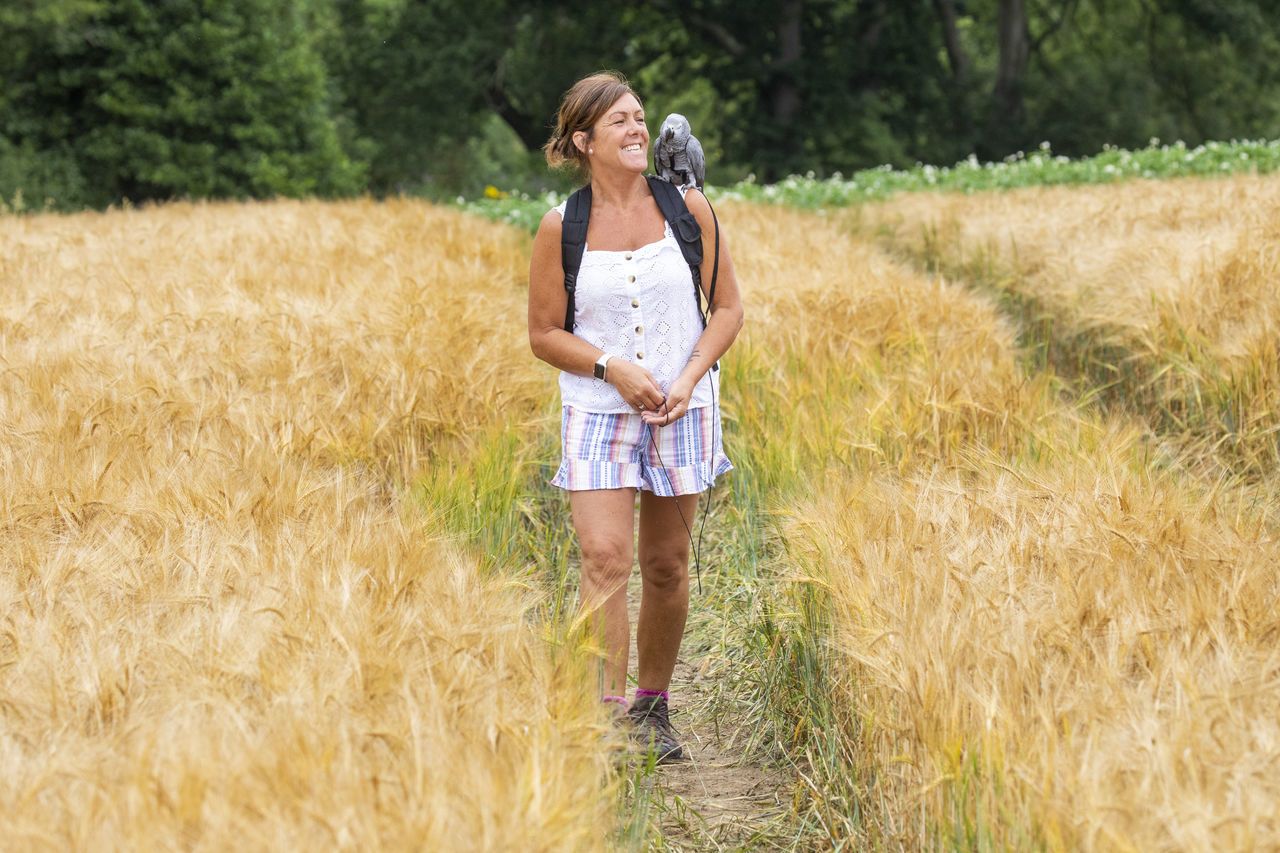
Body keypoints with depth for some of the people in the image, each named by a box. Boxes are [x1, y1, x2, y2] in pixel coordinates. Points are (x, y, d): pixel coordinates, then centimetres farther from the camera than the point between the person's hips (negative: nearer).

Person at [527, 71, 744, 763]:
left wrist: (689, 379, -11)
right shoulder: (561, 227, -4)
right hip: (597, 413, -2)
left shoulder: (686, 207, -1)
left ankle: (653, 707, 24)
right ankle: (608, 711, -17)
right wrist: (613, 368, -14)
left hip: (682, 412, 2)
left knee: (666, 566, 8)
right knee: (604, 558, -15)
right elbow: (544, 334, 1)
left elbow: (727, 308, 4)